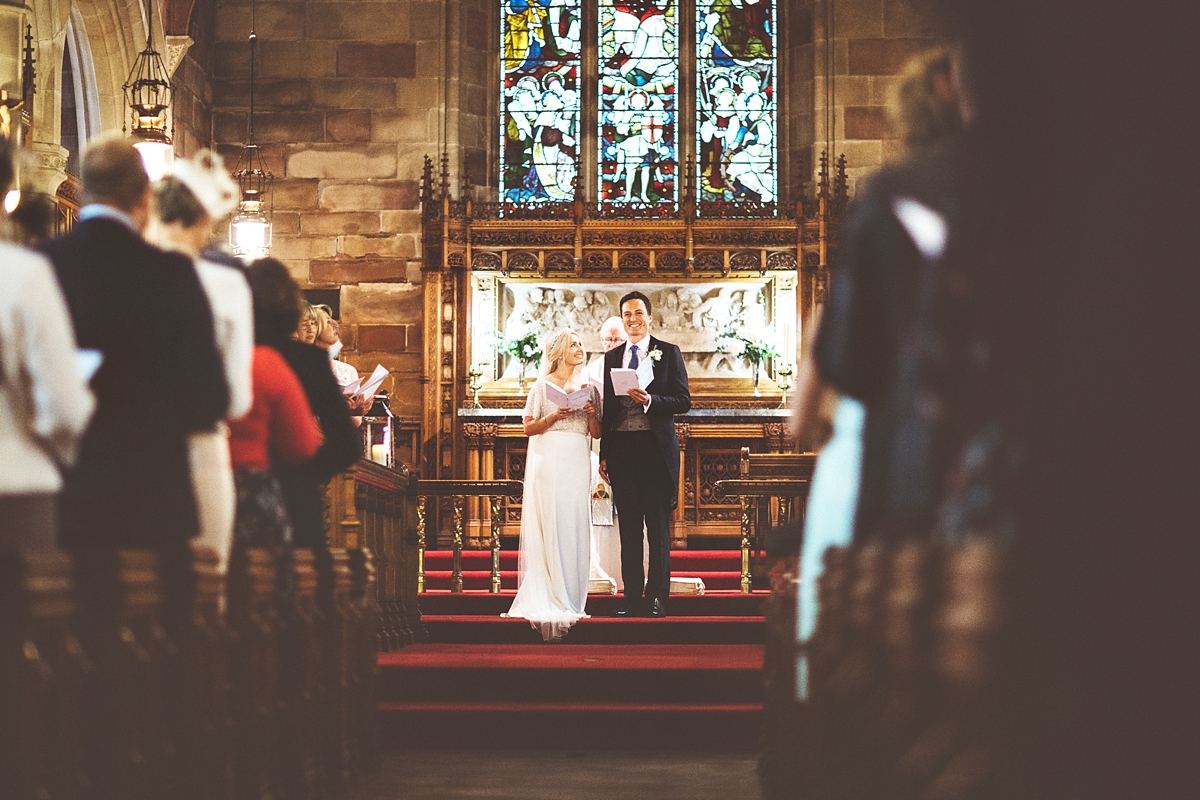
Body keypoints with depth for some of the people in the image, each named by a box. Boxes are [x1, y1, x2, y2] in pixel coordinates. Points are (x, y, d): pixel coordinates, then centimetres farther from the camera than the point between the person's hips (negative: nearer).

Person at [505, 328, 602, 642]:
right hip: (549, 460, -4)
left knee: (575, 529, -1)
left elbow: (596, 433, 13)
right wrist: (552, 416, -13)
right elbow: (529, 427, 2)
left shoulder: (588, 388, 15)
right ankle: (547, 601, -9)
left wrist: (591, 414, -6)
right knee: (548, 527, -9)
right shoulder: (543, 386, 5)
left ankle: (570, 601, 3)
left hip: (577, 463, 4)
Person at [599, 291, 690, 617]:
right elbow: (607, 407, 13)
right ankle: (632, 597, 11)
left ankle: (657, 598, 3)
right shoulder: (612, 357, 13)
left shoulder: (668, 353, 3)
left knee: (658, 526, 0)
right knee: (629, 527, 7)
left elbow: (683, 401, -3)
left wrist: (650, 400, -19)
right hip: (621, 449, 3)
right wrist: (604, 454, 9)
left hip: (656, 448, -3)